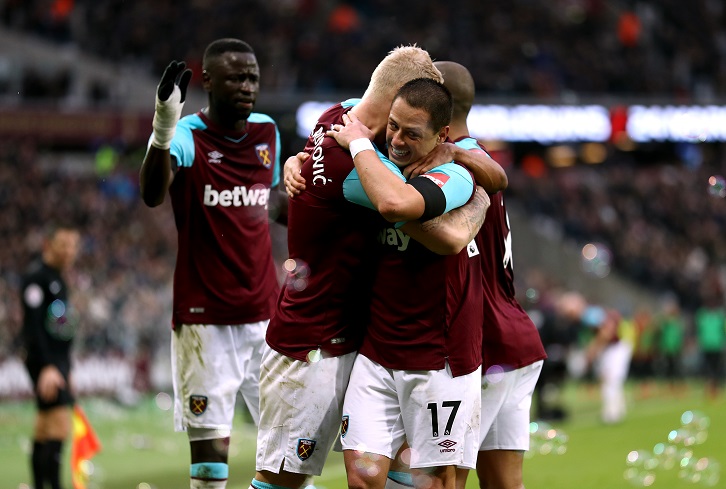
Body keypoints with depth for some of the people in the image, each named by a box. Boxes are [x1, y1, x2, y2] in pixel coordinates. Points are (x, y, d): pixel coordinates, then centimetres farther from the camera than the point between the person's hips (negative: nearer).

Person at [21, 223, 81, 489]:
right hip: (45, 362, -9)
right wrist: (47, 367, -25)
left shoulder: (58, 278, 19)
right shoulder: (37, 276, -11)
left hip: (58, 362, 9)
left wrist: (66, 369, 22)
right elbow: (32, 326, -19)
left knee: (44, 432, 10)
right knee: (59, 428, -17)